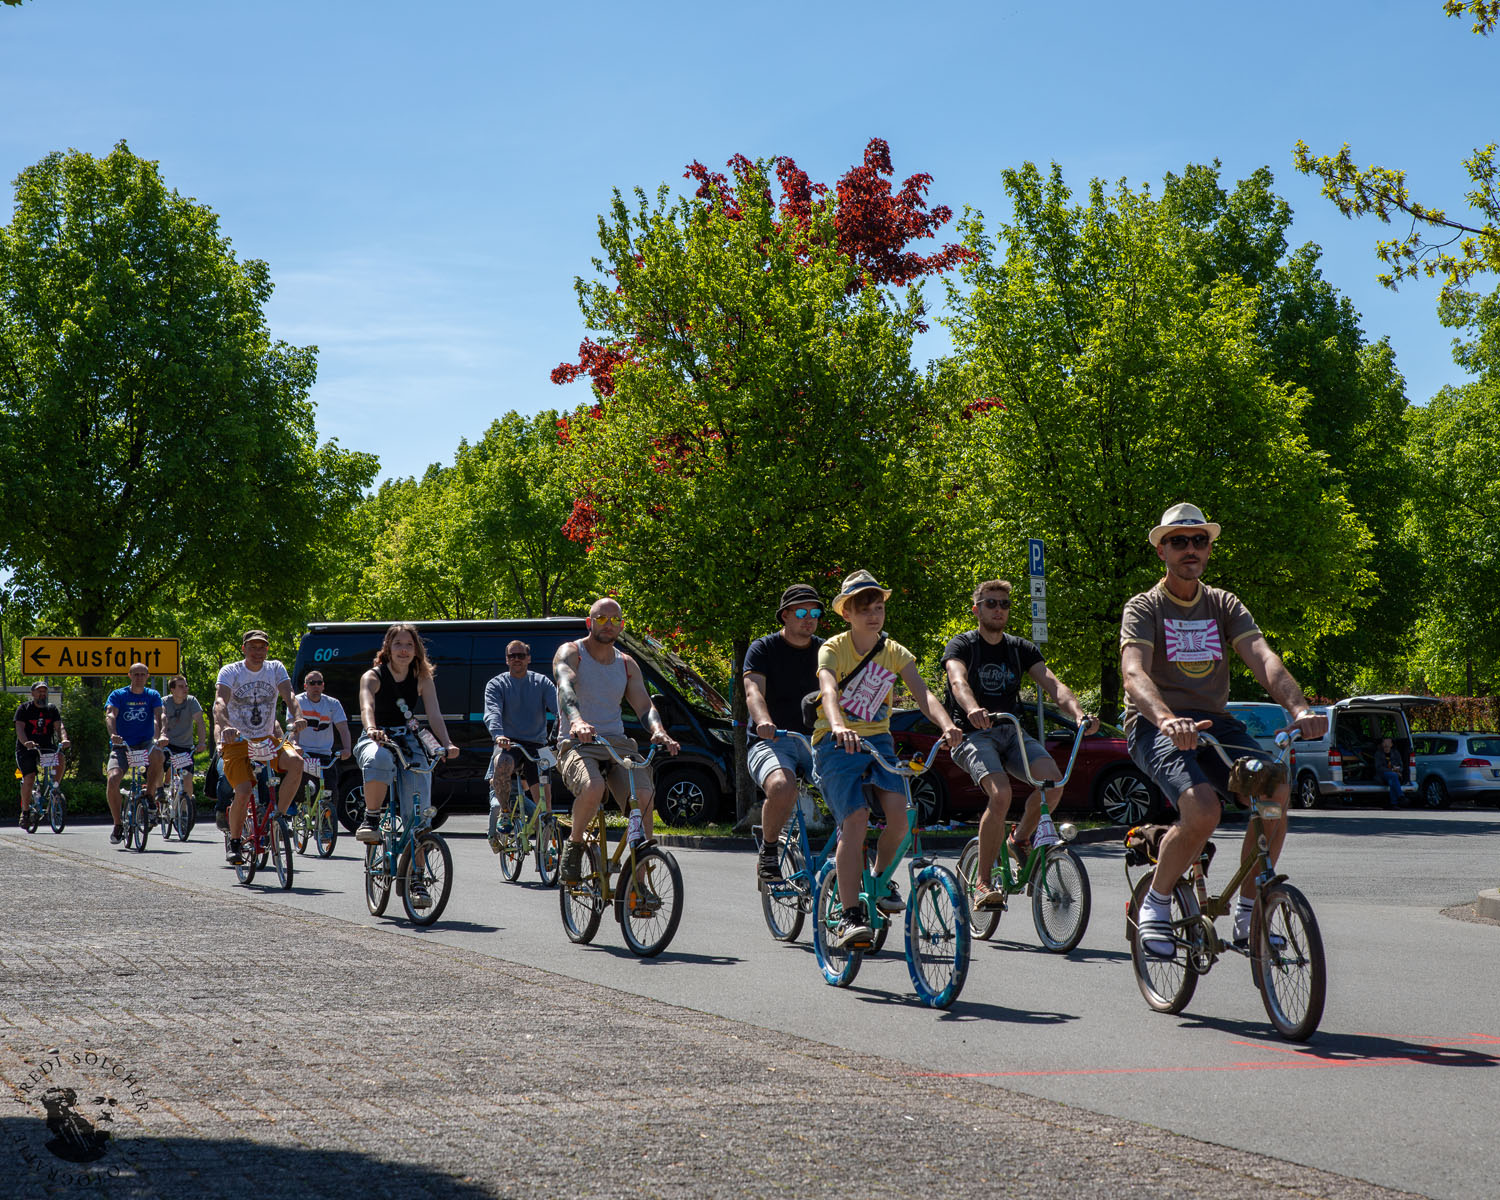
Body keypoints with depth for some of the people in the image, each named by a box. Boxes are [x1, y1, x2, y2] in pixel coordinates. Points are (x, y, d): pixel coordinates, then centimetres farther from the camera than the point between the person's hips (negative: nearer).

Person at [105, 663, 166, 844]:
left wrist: (157, 737, -30)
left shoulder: (153, 696, 6)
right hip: (123, 746, 0)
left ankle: (149, 797, -17)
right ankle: (118, 825, -8)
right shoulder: (118, 695, 2)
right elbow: (110, 715, -14)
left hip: (145, 743, 0)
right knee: (112, 779, -24)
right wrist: (113, 735, -35)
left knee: (157, 754, -36)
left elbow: (157, 717, -9)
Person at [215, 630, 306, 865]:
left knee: (295, 761, -27)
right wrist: (225, 726, -43)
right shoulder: (230, 672, -6)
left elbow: (288, 695, -12)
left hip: (267, 739, 3)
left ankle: (279, 816, -12)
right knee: (243, 792, -22)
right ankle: (234, 842, 3)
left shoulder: (275, 669, 3)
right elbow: (220, 701, -22)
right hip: (237, 742, -3)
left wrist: (295, 717, -35)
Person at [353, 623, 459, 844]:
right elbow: (366, 707, -28)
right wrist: (371, 729, -51)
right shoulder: (372, 677, -8)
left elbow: (434, 715, -10)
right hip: (376, 741, -3)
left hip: (407, 741, 3)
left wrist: (447, 744, -29)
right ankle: (371, 818, -25)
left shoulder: (422, 679, 2)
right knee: (379, 760, -41)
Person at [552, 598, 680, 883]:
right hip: (577, 743, -4)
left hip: (617, 742, 4)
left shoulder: (627, 664, 16)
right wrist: (577, 721, -42)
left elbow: (644, 704, 6)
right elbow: (565, 687, -20)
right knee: (593, 788, -36)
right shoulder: (570, 653, 1)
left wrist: (658, 731, -19)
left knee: (644, 796, -23)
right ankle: (574, 844, -7)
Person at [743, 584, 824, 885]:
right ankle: (768, 852, -12)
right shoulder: (763, 649, 1)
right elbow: (754, 691, -15)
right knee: (782, 787, -37)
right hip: (770, 743, -4)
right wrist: (763, 721, -37)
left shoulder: (825, 651, 13)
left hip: (814, 742, 4)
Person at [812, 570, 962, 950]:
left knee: (898, 810, -22)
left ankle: (882, 877, 8)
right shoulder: (833, 649, -8)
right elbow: (829, 691, -27)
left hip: (878, 740, 4)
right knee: (855, 819, -23)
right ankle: (849, 916, -19)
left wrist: (946, 725, -32)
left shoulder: (895, 653, 4)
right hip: (837, 744, -4)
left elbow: (922, 693, -11)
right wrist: (838, 727, -49)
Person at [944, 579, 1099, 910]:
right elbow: (958, 680, -24)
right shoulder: (962, 645, -1)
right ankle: (982, 881, -17)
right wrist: (973, 709, -47)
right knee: (1001, 794, -30)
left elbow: (1052, 683, -4)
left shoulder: (1021, 648, 12)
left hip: (1011, 732, 5)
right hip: (974, 734, -4)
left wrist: (1078, 713, -24)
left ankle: (1021, 840, 3)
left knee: (1053, 779, -24)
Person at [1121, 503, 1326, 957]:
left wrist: (1299, 707, -26)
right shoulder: (1144, 608, 0)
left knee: (1275, 789, -23)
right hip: (1156, 727, -5)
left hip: (1214, 722, 5)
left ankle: (1247, 916, -7)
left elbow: (1263, 658, -5)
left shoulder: (1224, 605, 12)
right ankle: (1156, 903, -6)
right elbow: (1135, 673, -20)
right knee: (1203, 807, -32)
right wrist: (1166, 719, -41)